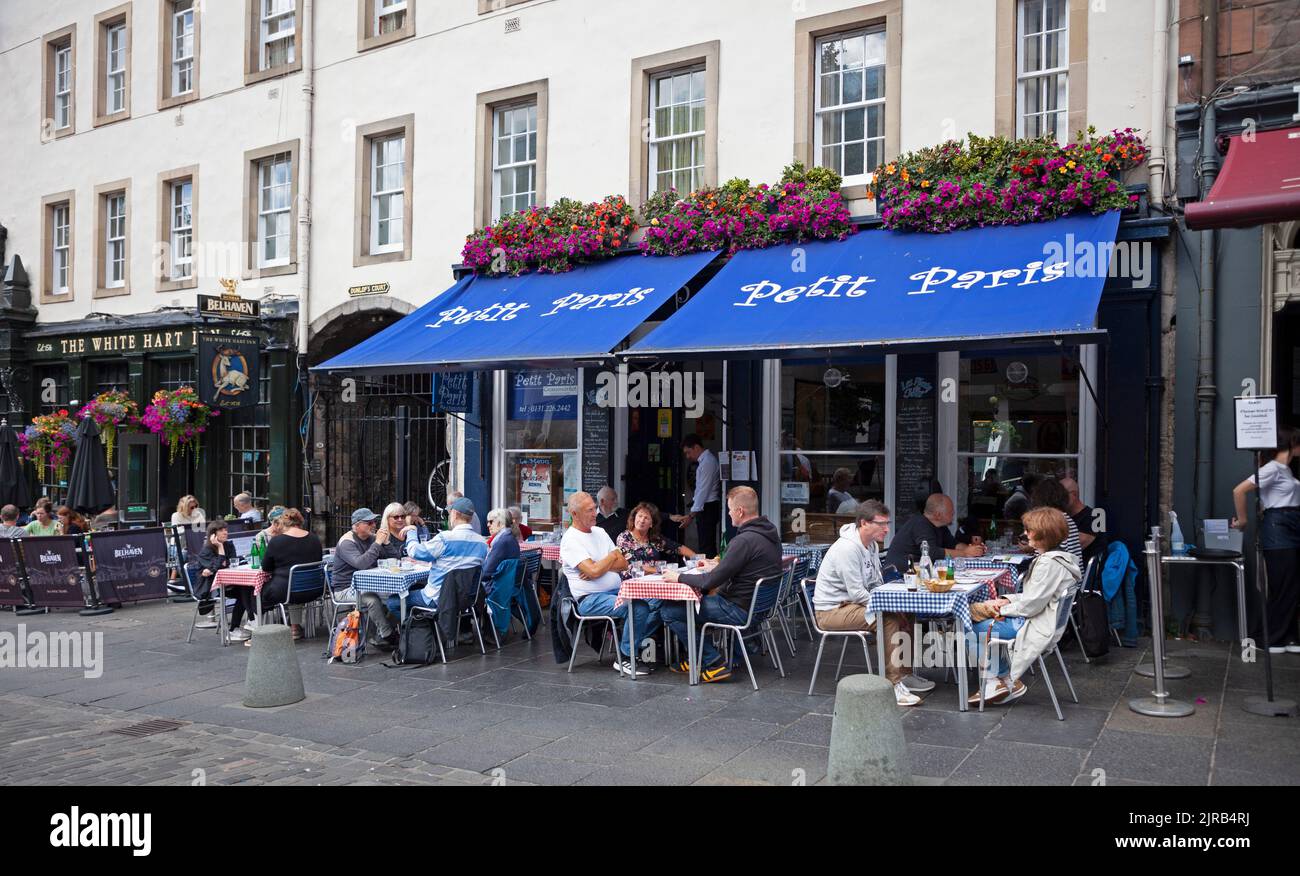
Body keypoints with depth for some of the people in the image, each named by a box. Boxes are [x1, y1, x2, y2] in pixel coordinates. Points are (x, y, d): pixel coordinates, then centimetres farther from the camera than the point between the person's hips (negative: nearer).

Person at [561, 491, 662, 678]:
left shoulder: (600, 532, 16)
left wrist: (599, 567, -10)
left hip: (618, 591, 8)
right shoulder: (571, 540, -9)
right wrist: (612, 556, -2)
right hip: (591, 599, -8)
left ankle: (633, 644, -1)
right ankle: (624, 659, -12)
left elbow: (623, 563, 9)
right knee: (639, 608, -29)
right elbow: (594, 571, -21)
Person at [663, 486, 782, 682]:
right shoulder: (770, 532, 5)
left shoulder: (745, 540, -25)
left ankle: (714, 662, -4)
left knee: (669, 611, -7)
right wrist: (717, 564, 24)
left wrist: (678, 577, -8)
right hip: (759, 603, 10)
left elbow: (712, 581, -21)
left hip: (739, 610, -10)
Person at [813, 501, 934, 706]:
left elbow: (877, 585, 15)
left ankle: (903, 673, 12)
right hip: (831, 611, -10)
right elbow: (857, 594, -25)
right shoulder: (847, 548, -23)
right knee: (889, 619, -26)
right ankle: (893, 685, -21)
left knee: (905, 614, 1)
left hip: (850, 604, 10)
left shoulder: (872, 545, 8)